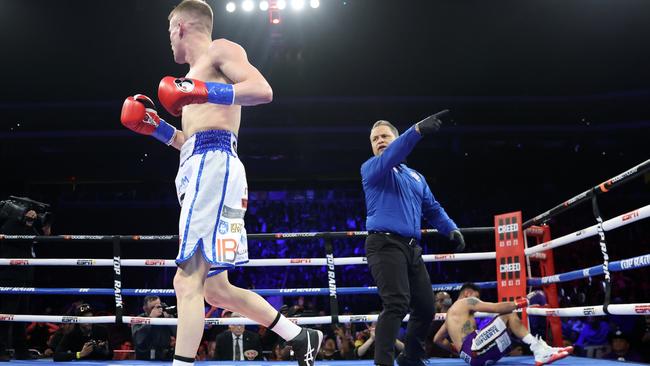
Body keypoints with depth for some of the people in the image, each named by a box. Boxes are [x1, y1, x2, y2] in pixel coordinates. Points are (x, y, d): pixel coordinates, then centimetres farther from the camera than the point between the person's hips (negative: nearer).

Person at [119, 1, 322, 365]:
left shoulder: (221, 49, 6)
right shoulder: (196, 74, 32)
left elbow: (262, 90, -11)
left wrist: (204, 92, -20)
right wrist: (157, 127, 26)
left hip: (213, 164, -10)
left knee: (188, 282, -17)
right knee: (215, 289, 9)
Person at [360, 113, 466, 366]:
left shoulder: (416, 177, 24)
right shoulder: (370, 169, 3)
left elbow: (432, 209, 25)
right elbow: (387, 159, -20)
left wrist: (451, 228, 5)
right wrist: (417, 131, -34)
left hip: (412, 248, 7)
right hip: (385, 244, -7)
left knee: (426, 308, 11)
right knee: (397, 304, -24)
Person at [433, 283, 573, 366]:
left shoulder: (452, 312, 32)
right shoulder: (466, 301, 5)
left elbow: (437, 339, 34)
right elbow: (497, 307, -7)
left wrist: (455, 348, 38)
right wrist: (523, 302, 1)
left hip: (473, 354, 10)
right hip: (473, 349, -10)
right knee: (507, 316, -9)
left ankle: (542, 351, -4)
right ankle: (538, 348, -16)